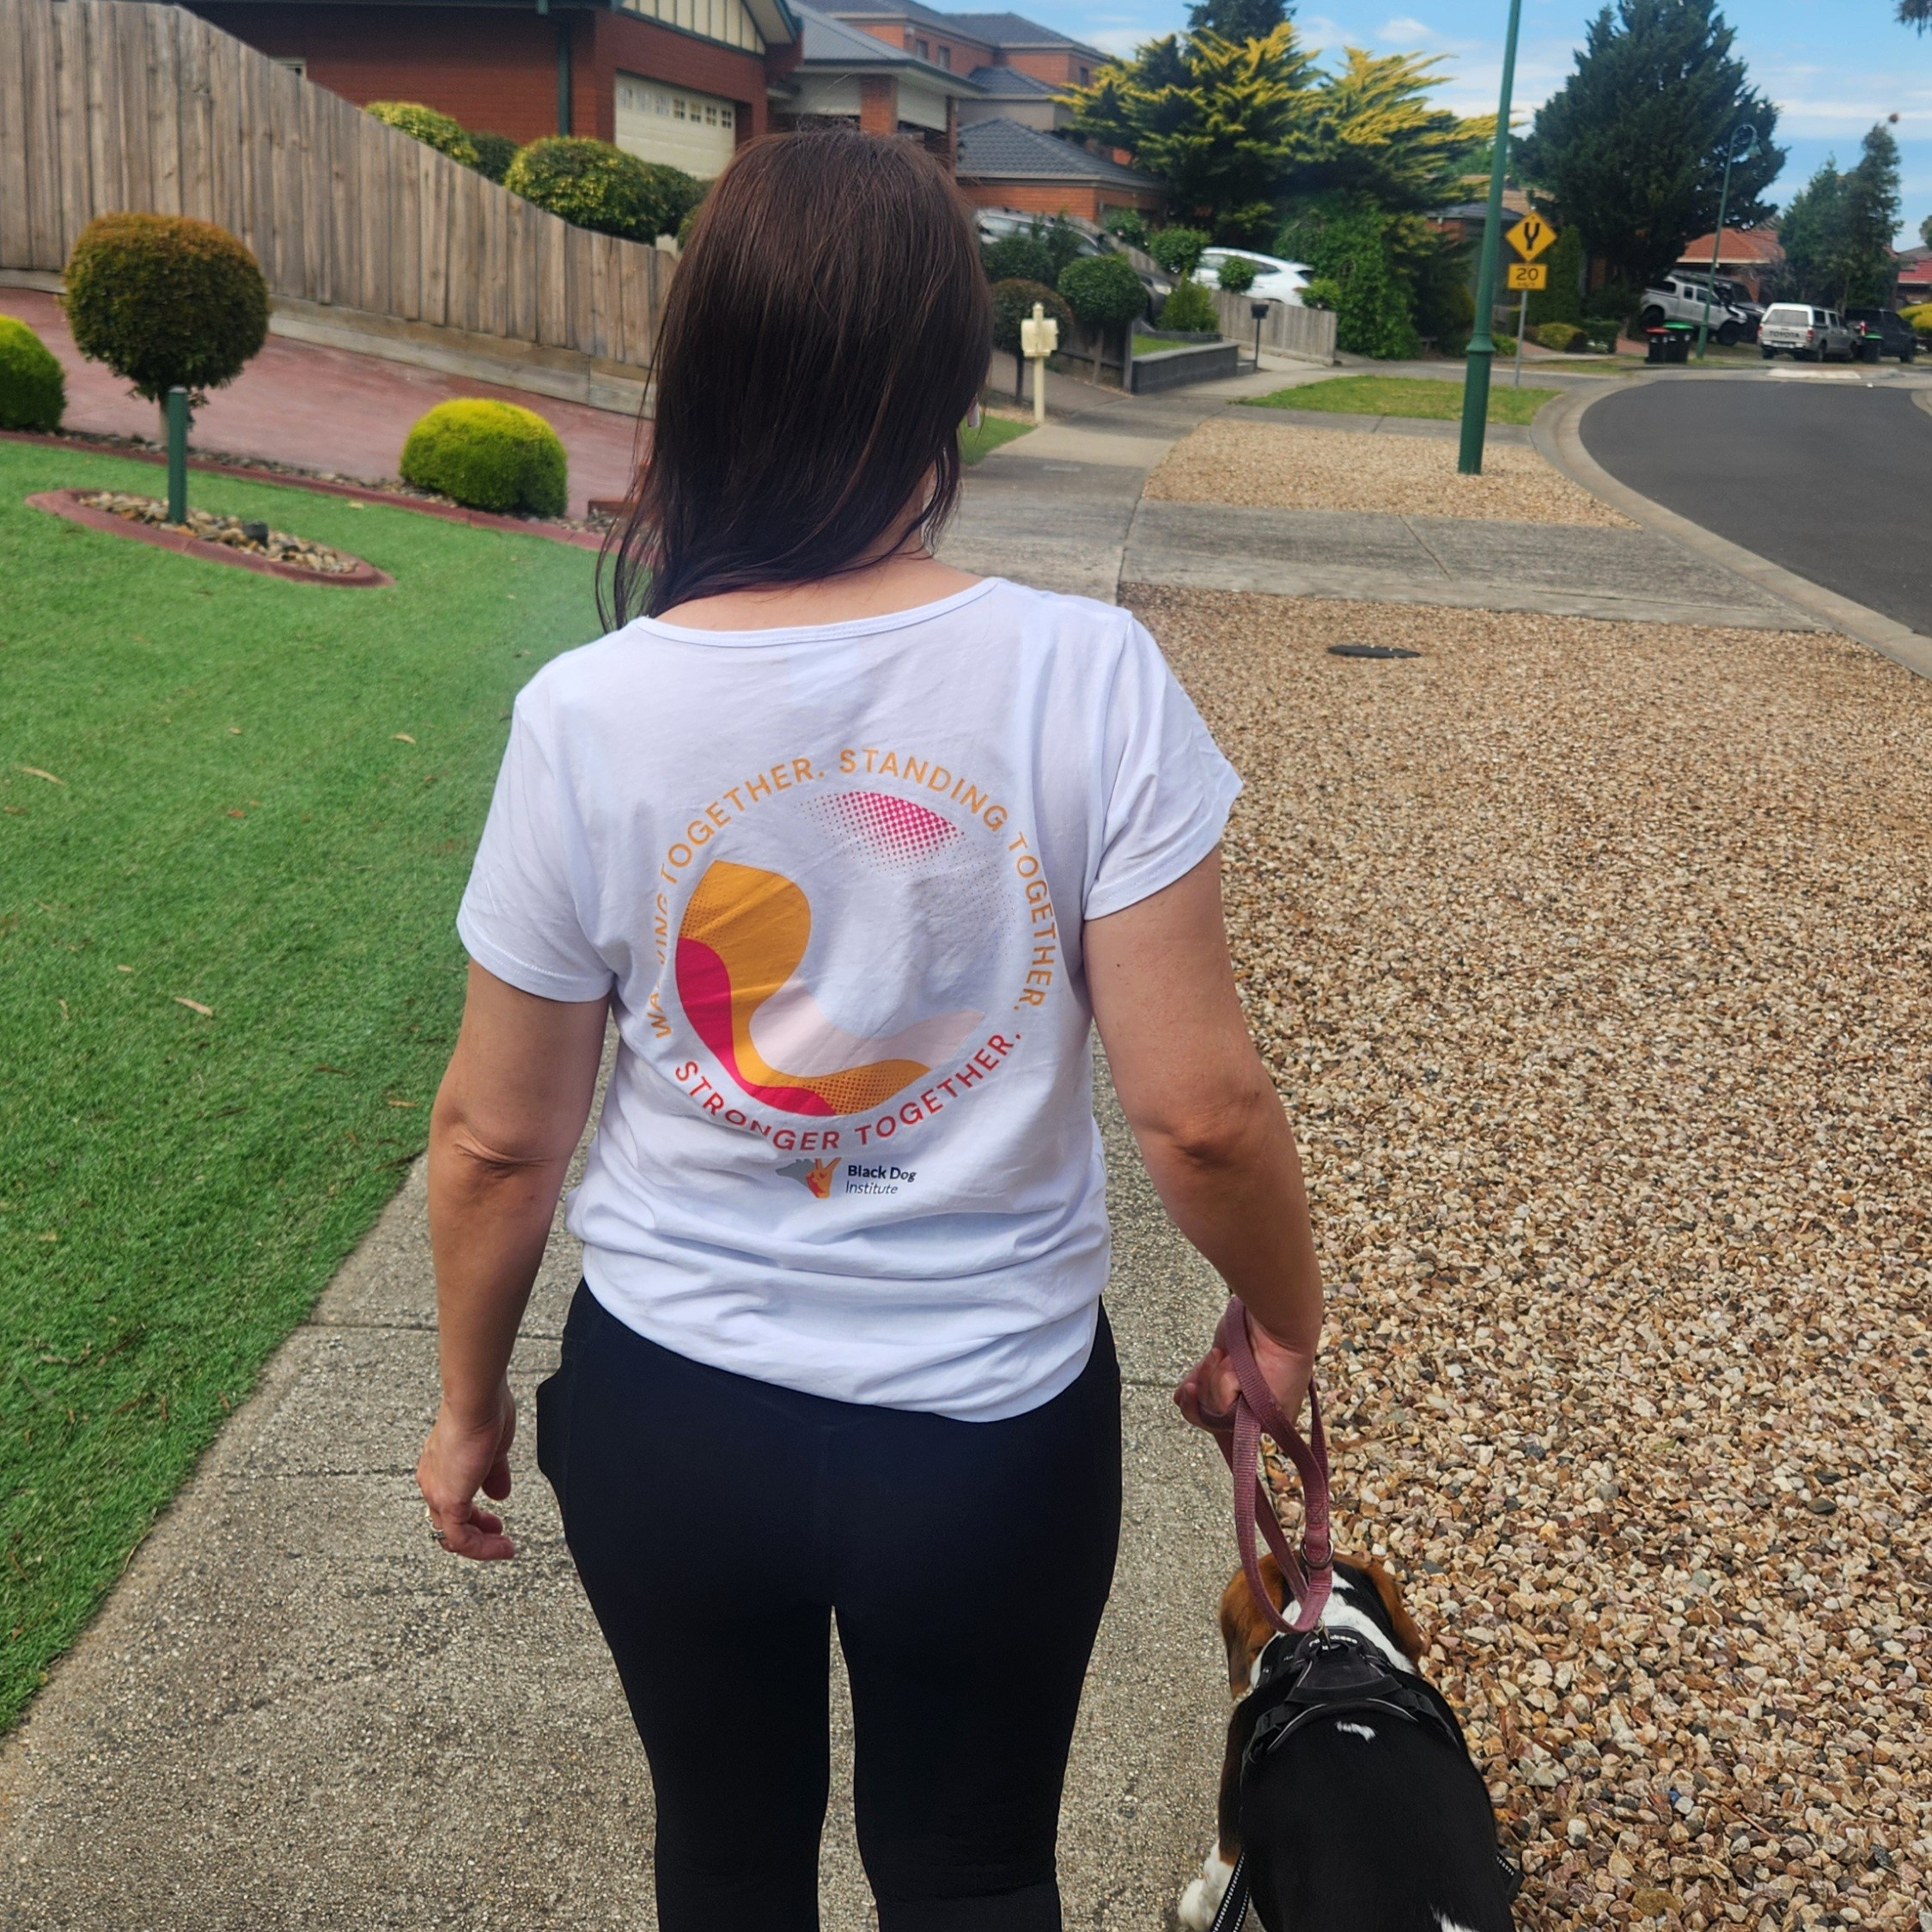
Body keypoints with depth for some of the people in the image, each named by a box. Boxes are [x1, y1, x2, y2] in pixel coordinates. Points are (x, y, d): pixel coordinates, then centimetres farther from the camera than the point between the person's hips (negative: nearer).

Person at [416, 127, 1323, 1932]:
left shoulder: (588, 717, -15)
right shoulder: (1086, 678, -19)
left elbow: (494, 1139, -6)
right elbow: (1201, 1106, -16)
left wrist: (468, 1402, 11)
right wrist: (1283, 1318, 4)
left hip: (671, 1416, 1)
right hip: (996, 1424, -1)